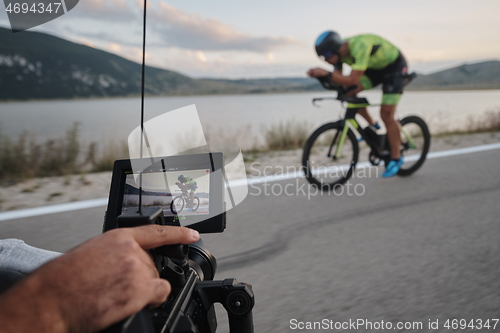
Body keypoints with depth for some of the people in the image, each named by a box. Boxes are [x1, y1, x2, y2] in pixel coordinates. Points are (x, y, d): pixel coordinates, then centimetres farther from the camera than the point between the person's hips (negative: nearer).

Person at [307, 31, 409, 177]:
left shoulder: (360, 46, -38)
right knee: (349, 93, -12)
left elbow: (353, 80, -44)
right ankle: (372, 126, 10)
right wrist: (318, 74, -30)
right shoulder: (340, 51, -14)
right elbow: (338, 77, -13)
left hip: (395, 66, -7)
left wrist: (327, 73, -48)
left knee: (386, 114, -13)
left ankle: (396, 158, 3)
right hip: (375, 66, 7)